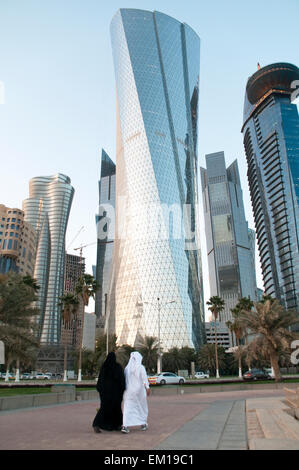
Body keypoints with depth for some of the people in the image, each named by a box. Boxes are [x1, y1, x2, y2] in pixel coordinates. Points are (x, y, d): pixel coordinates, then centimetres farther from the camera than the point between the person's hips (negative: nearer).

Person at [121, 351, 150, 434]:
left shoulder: (127, 368, 4)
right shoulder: (141, 367, -8)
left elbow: (125, 379, 9)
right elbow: (145, 379, -12)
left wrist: (125, 389, 17)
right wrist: (147, 388, -9)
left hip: (129, 390, 2)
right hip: (139, 390, -2)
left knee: (128, 408, 1)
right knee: (142, 406, 16)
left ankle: (125, 426, -14)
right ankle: (143, 425, 26)